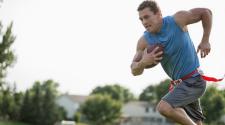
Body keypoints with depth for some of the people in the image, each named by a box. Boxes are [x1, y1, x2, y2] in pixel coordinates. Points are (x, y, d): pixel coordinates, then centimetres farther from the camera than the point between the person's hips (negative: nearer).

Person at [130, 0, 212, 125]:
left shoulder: (177, 20, -16)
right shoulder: (144, 41, -5)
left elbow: (206, 12, -3)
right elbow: (134, 71, -5)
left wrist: (205, 41, -7)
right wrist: (143, 62, -28)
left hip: (194, 80, -7)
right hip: (179, 83, 7)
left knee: (164, 107, -25)